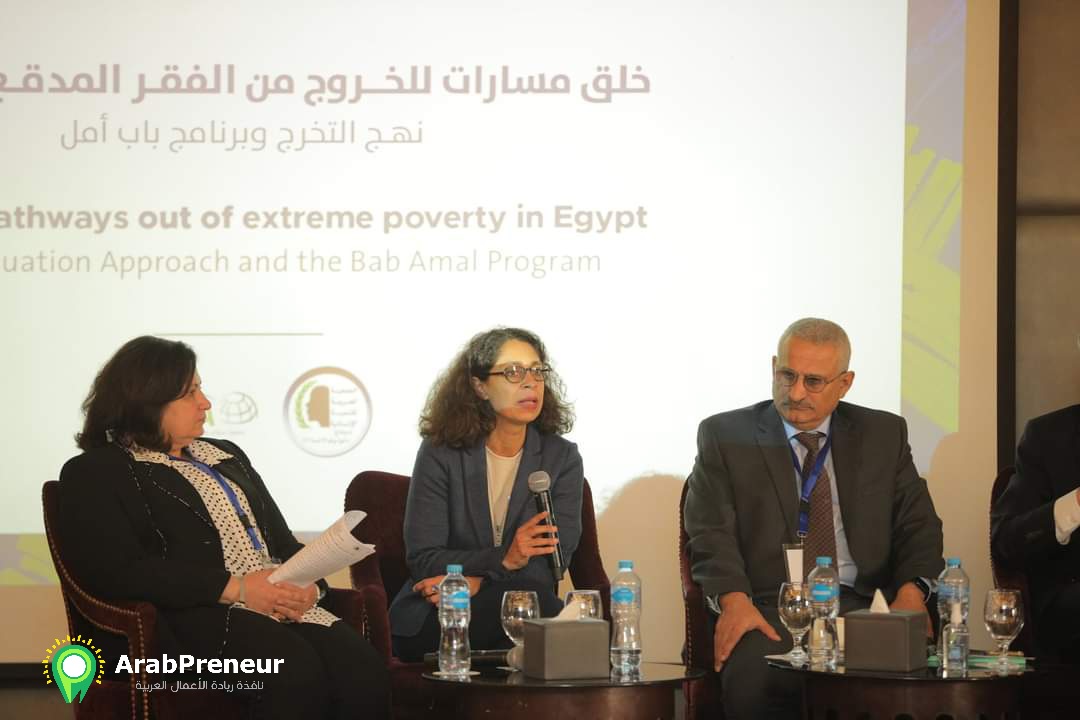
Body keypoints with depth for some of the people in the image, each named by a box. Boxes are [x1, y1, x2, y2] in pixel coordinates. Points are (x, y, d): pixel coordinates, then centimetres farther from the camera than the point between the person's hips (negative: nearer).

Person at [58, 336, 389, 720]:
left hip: (278, 603, 6)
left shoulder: (225, 455, 26)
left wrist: (306, 585, -2)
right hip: (188, 617, -6)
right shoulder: (94, 474, 4)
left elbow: (282, 541, 23)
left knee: (362, 667, -27)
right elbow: (121, 573, -11)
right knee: (296, 669, -37)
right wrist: (236, 588, -16)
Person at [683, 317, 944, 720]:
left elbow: (917, 527, 13)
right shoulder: (725, 436, 10)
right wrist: (734, 599, -19)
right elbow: (712, 532, 2)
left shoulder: (883, 435, 16)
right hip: (768, 611, -2)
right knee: (755, 680, -37)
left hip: (860, 609, 2)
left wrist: (912, 591, -9)